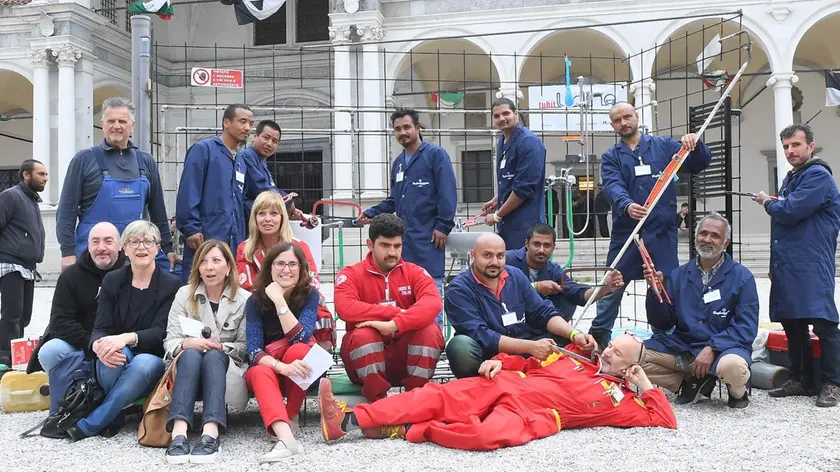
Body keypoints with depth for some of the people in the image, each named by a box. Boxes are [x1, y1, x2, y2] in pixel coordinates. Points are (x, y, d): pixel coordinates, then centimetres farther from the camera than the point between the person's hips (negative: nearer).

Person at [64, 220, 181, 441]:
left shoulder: (171, 285, -3)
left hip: (152, 360, -1)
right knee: (117, 352, -33)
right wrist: (98, 345, -30)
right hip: (114, 366, 1)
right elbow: (101, 328, -4)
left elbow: (160, 332, -12)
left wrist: (127, 338, -33)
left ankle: (89, 425, -26)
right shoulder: (112, 280, 5)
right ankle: (114, 415, -17)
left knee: (145, 363, -36)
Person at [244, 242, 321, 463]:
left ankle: (291, 418, -17)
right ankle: (286, 439, -54)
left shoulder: (310, 294, -12)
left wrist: (279, 300, -31)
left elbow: (300, 338, -25)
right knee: (260, 372, -34)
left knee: (298, 350, -34)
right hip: (268, 367, 1)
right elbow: (254, 350, -19)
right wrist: (281, 367, -38)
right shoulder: (256, 300, -11)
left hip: (300, 369, 0)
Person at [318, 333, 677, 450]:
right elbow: (529, 363, 26)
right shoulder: (573, 356, 26)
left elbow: (663, 419, 6)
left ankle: (405, 430, -26)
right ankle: (348, 419, -24)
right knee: (438, 396, -17)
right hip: (503, 384, 5)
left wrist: (645, 385, 7)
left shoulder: (620, 399, 14)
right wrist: (499, 361, 8)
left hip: (530, 414, -4)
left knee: (489, 434, -39)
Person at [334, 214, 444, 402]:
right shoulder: (351, 274, -2)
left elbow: (432, 303, -19)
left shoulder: (415, 272, 3)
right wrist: (397, 312, -22)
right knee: (363, 335, -32)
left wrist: (395, 325, -33)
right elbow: (346, 309, -22)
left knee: (430, 330, -24)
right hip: (365, 364, -1)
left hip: (406, 354, 2)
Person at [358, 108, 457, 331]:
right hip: (404, 236, 7)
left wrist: (443, 226, -15)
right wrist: (371, 213, 14)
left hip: (428, 237, -7)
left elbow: (447, 193, -9)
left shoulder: (436, 154, -2)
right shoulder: (398, 162, 20)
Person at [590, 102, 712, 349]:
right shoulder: (611, 157, 6)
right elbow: (613, 187, -12)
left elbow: (700, 164, 7)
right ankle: (597, 338, 18)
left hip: (662, 232, 0)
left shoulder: (663, 146, 9)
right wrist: (626, 205, -34)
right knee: (611, 287, 7)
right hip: (626, 233, 0)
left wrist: (694, 144, -16)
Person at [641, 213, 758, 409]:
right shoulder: (678, 275, 7)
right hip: (681, 346, 3)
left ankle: (737, 390, -1)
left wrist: (712, 348, -22)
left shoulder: (742, 276, -3)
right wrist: (655, 290, -11)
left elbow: (746, 327, -8)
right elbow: (662, 324, 5)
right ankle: (691, 382, -3)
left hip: (724, 348, -3)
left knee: (733, 367, -38)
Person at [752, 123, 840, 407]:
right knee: (792, 323, 12)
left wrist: (768, 203, 0)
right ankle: (802, 380, 20)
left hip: (812, 267, -9)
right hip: (788, 266, 9)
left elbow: (790, 212, -19)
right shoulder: (790, 179, 20)